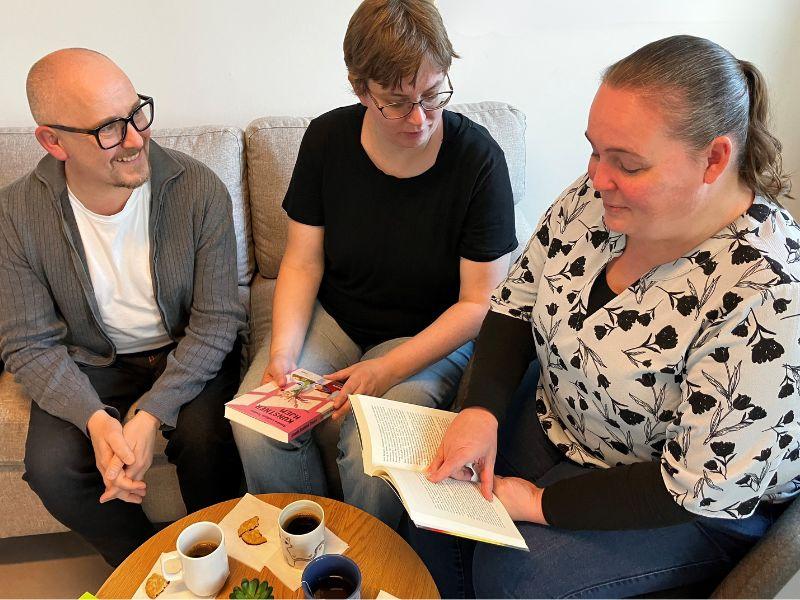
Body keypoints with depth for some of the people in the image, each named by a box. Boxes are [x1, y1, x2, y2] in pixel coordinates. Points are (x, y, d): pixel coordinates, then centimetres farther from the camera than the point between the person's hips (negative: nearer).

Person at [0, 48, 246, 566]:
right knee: (49, 468, -20)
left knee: (207, 440, -28)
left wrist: (152, 415, -27)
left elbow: (217, 321, -16)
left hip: (188, 353, -1)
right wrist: (95, 419, -26)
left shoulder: (199, 190, -19)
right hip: (90, 363, 2)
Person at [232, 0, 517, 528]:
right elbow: (303, 262, -2)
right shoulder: (328, 138, -6)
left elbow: (480, 302, -14)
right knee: (257, 425, -19)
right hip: (333, 317, 4)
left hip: (431, 334, -3)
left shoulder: (477, 157, -16)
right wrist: (281, 353, -17)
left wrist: (387, 370, -22)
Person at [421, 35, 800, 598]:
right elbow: (516, 303, -2)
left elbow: (705, 487, -27)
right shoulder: (597, 197, -12)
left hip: (692, 509, -5)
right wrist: (481, 412, -17)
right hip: (555, 427, 6)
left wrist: (542, 503, -21)